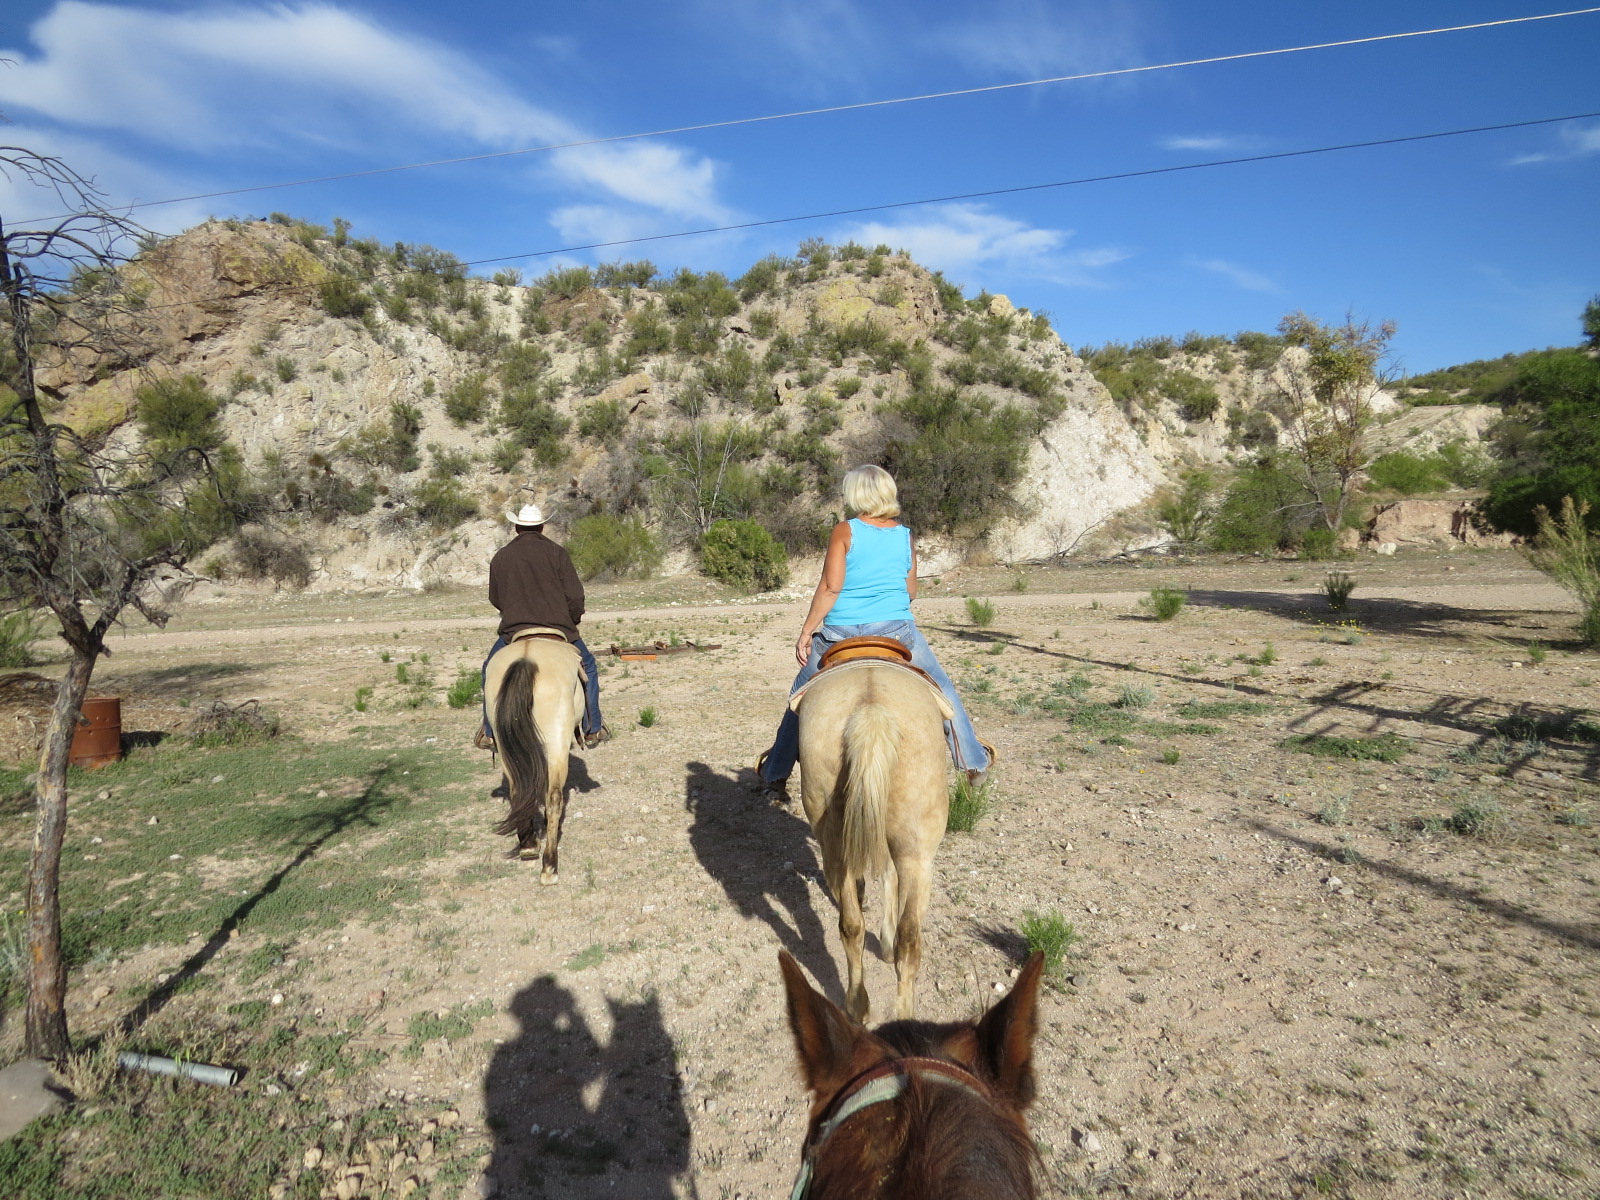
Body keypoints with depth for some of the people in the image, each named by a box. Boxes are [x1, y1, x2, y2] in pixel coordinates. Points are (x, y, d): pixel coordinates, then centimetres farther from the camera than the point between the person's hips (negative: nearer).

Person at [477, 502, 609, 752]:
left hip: (513, 632, 1)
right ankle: (593, 730, 20)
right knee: (588, 667, 21)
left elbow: (495, 599, 12)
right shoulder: (557, 552, -3)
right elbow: (575, 595, -6)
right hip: (559, 629, -1)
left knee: (491, 670, 26)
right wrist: (572, 621, 12)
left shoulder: (500, 557, 4)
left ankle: (489, 733, 26)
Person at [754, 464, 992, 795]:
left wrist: (806, 632, -5)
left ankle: (776, 772, 26)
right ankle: (972, 759, 26)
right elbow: (911, 592, 9)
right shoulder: (906, 536, 4)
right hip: (897, 628, 2)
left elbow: (830, 587, -11)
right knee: (941, 689, 21)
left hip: (841, 632, -1)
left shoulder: (845, 531, -6)